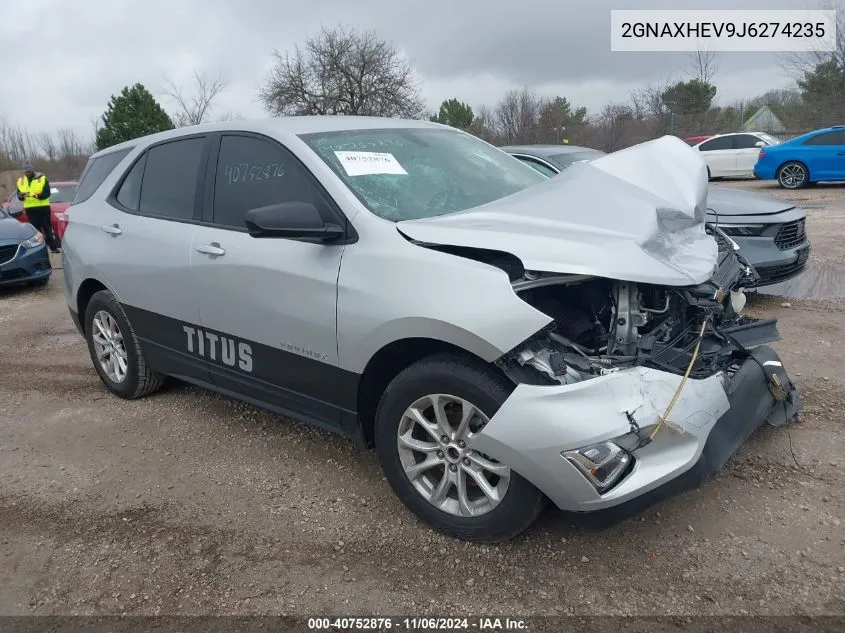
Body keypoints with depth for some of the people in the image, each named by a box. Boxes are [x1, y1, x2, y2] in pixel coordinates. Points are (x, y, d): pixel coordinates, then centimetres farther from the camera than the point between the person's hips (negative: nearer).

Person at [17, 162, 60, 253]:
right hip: (30, 209, 3)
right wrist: (21, 196, -13)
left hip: (43, 207, -3)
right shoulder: (21, 181, 10)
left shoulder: (42, 178, -1)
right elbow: (19, 195, 11)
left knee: (47, 228, 2)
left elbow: (47, 193, -8)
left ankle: (53, 247, 5)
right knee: (35, 229, 4)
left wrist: (39, 195, -27)